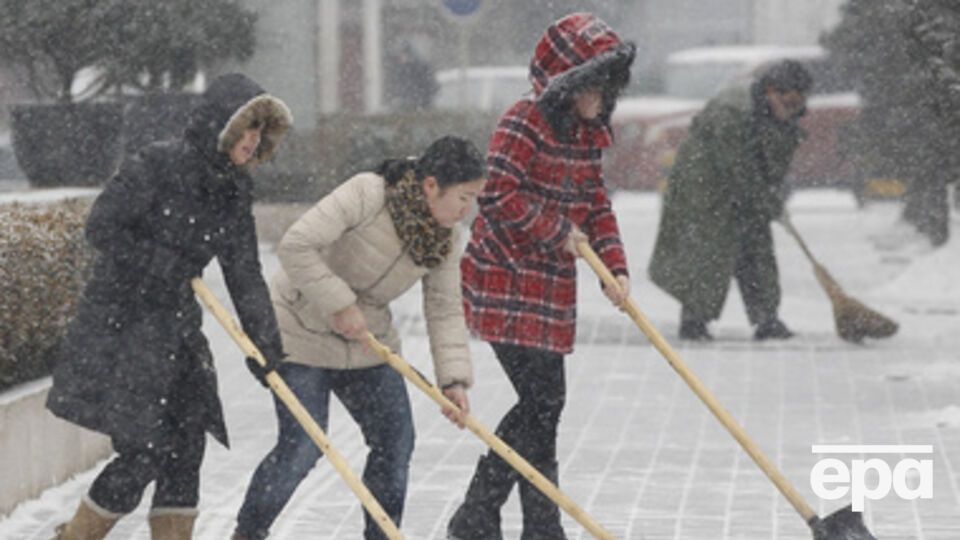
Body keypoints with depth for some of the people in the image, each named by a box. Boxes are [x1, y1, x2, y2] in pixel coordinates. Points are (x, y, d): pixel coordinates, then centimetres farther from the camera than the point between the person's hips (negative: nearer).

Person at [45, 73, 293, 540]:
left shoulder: (235, 188, 6)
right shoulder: (158, 165, -16)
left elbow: (244, 272, 8)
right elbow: (102, 228, -17)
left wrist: (268, 345, 2)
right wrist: (166, 268, -15)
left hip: (176, 326, 7)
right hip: (120, 326, -7)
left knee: (185, 447, 4)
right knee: (144, 451, -9)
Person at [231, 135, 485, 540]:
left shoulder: (446, 239, -4)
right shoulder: (367, 194, -26)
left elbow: (445, 311, -4)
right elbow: (295, 245, -30)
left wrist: (454, 380, -15)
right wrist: (340, 304, -28)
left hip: (367, 340, 7)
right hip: (302, 332, -7)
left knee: (395, 439, 0)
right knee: (302, 446, -10)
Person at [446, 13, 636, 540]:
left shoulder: (587, 133, 10)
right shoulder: (524, 122, -17)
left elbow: (596, 204, 14)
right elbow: (499, 196, -25)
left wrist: (615, 266, 2)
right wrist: (559, 230, -16)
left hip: (551, 288, 9)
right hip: (507, 284, -9)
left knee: (539, 405, 11)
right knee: (543, 402, -10)